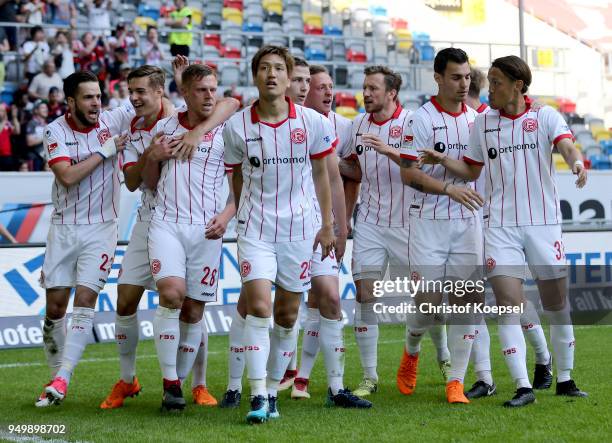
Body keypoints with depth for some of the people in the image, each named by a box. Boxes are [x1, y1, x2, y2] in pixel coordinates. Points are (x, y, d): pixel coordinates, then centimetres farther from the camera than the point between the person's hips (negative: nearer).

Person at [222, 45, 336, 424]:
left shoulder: (313, 122, -3)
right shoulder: (237, 126, -5)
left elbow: (321, 174, 8)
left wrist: (328, 225, 8)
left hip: (298, 229, 2)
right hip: (255, 230, -1)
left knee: (287, 317, 7)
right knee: (259, 307, -16)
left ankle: (273, 391, 21)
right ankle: (257, 396, -14)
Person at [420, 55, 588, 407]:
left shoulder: (545, 115, 1)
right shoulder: (483, 123, 10)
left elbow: (566, 145, -17)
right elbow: (471, 170, 18)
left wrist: (577, 162, -38)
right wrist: (442, 160, 1)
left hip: (543, 222, -2)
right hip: (501, 225, 2)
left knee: (557, 304, 5)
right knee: (508, 304, -10)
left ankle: (565, 380, 21)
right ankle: (523, 387, -9)